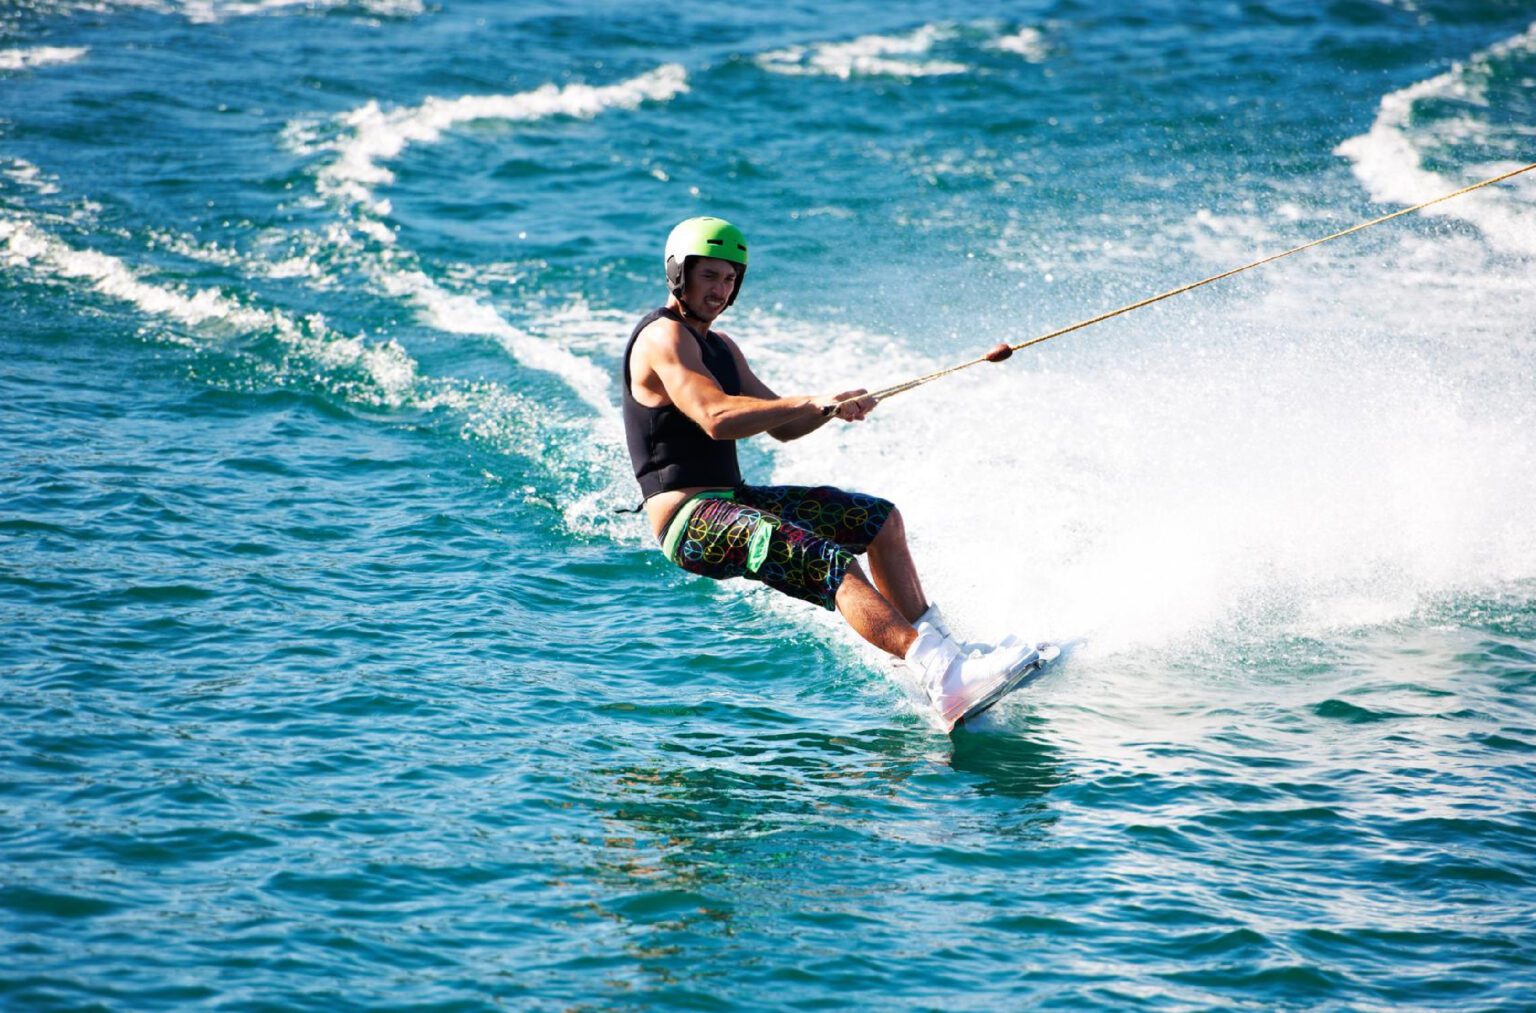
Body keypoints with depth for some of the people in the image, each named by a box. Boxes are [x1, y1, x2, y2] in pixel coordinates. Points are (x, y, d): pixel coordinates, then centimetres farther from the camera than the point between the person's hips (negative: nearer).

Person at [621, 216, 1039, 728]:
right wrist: (813, 402, -26)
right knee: (831, 563, -30)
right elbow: (716, 418, -28)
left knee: (880, 519, 13)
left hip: (732, 499, 10)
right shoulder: (664, 337, -12)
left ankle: (939, 650, 13)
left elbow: (782, 426, 18)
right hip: (689, 518, -10)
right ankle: (946, 683, -45)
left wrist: (832, 407, -3)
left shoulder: (719, 347, 19)